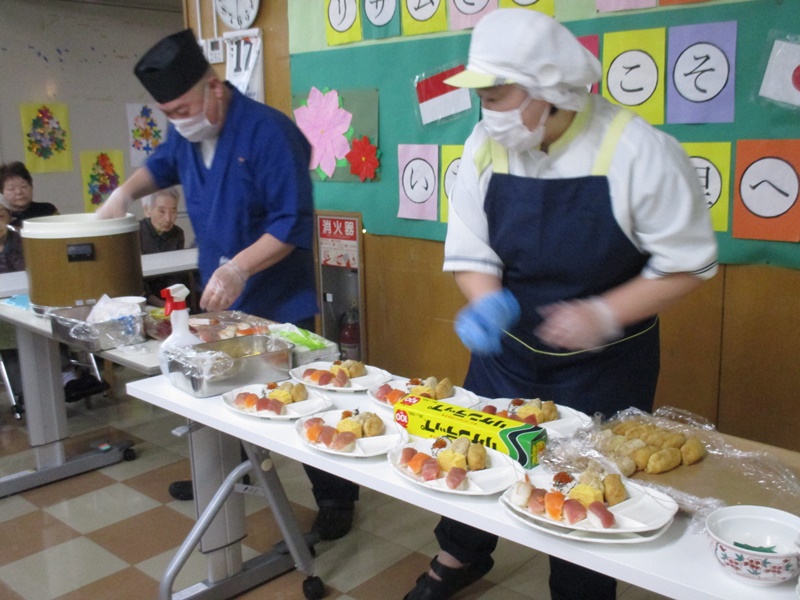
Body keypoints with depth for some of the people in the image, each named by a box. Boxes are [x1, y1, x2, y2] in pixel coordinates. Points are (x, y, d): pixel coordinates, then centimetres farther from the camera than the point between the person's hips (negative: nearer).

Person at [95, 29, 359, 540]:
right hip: (219, 296, 8)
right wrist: (126, 192, 8)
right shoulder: (187, 135, 3)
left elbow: (294, 225, -25)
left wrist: (239, 266, -35)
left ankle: (337, 497, 15)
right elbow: (162, 166, 27)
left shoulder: (268, 132, -21)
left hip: (278, 302, -7)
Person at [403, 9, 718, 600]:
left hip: (604, 366, -3)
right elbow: (471, 251, -2)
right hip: (509, 351, 4)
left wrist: (605, 314, -26)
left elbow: (689, 262, -13)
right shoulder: (487, 146, -9)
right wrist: (488, 303, -23)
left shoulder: (637, 150, -21)